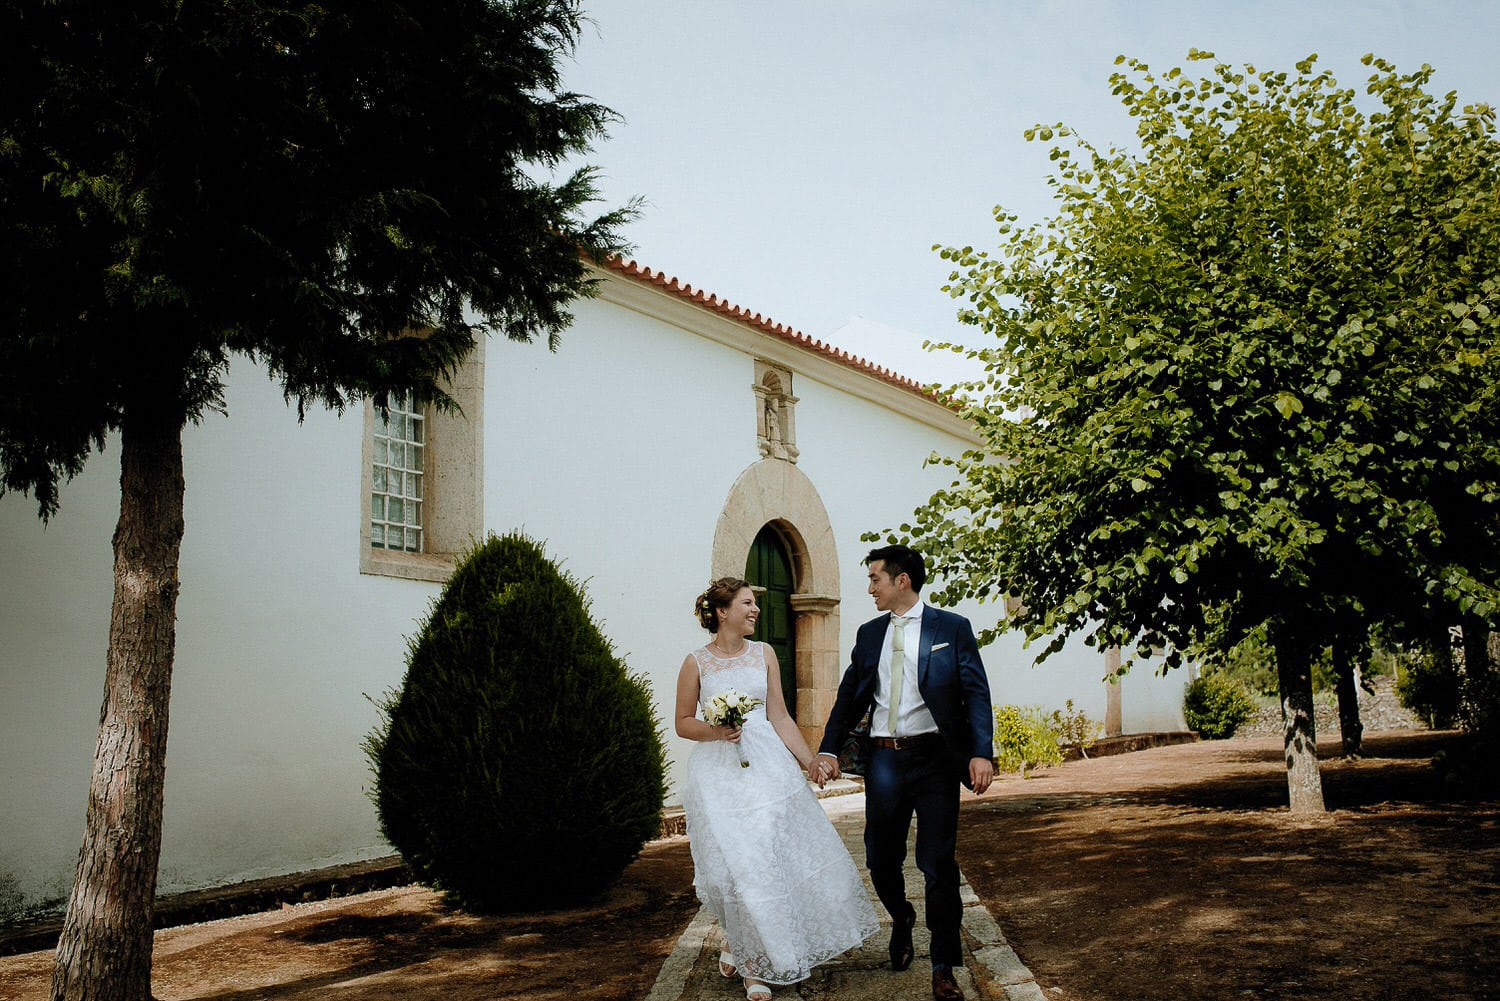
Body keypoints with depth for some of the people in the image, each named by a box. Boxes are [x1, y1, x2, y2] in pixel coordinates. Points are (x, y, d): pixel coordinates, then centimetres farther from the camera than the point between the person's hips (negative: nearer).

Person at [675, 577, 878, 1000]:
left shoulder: (763, 654, 6)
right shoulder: (696, 662, -1)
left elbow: (780, 717, 7)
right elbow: (683, 724, 4)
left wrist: (810, 760, 3)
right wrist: (717, 730, -14)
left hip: (767, 763, 3)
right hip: (719, 771, -3)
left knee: (786, 852, 2)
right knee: (736, 862, -5)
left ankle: (742, 951, 23)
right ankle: (749, 962, 16)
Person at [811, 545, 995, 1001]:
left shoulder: (952, 628, 0)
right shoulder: (869, 634, 12)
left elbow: (977, 694, -5)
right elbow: (849, 696, 12)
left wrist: (981, 753, -17)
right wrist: (828, 750, -1)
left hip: (934, 758, -4)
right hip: (883, 760, 4)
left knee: (938, 864, -1)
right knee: (881, 861, 10)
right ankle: (901, 921, 40)